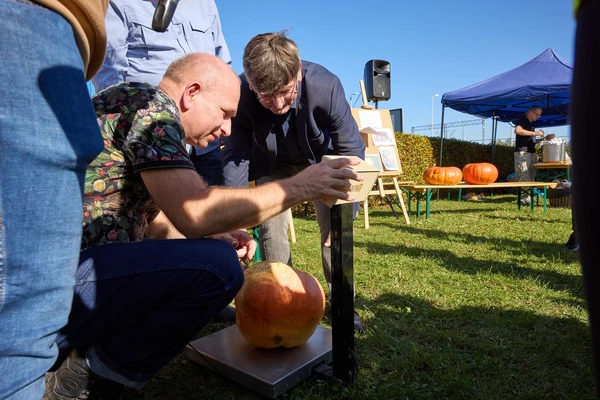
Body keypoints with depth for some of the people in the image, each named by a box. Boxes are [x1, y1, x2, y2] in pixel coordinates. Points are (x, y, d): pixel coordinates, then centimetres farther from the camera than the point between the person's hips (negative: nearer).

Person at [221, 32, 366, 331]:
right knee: (270, 227, -9)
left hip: (319, 159, -1)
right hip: (272, 165, 1)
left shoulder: (326, 86, -36)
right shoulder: (239, 95, -32)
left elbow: (351, 149, -27)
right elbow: (235, 156, -21)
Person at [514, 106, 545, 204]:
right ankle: (523, 198, -7)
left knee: (531, 177, 10)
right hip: (522, 152, -10)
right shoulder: (523, 120, -6)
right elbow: (517, 130, -28)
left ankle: (528, 197, 16)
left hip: (532, 152, 10)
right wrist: (534, 133, -27)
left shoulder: (532, 123, 22)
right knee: (523, 177, -10)